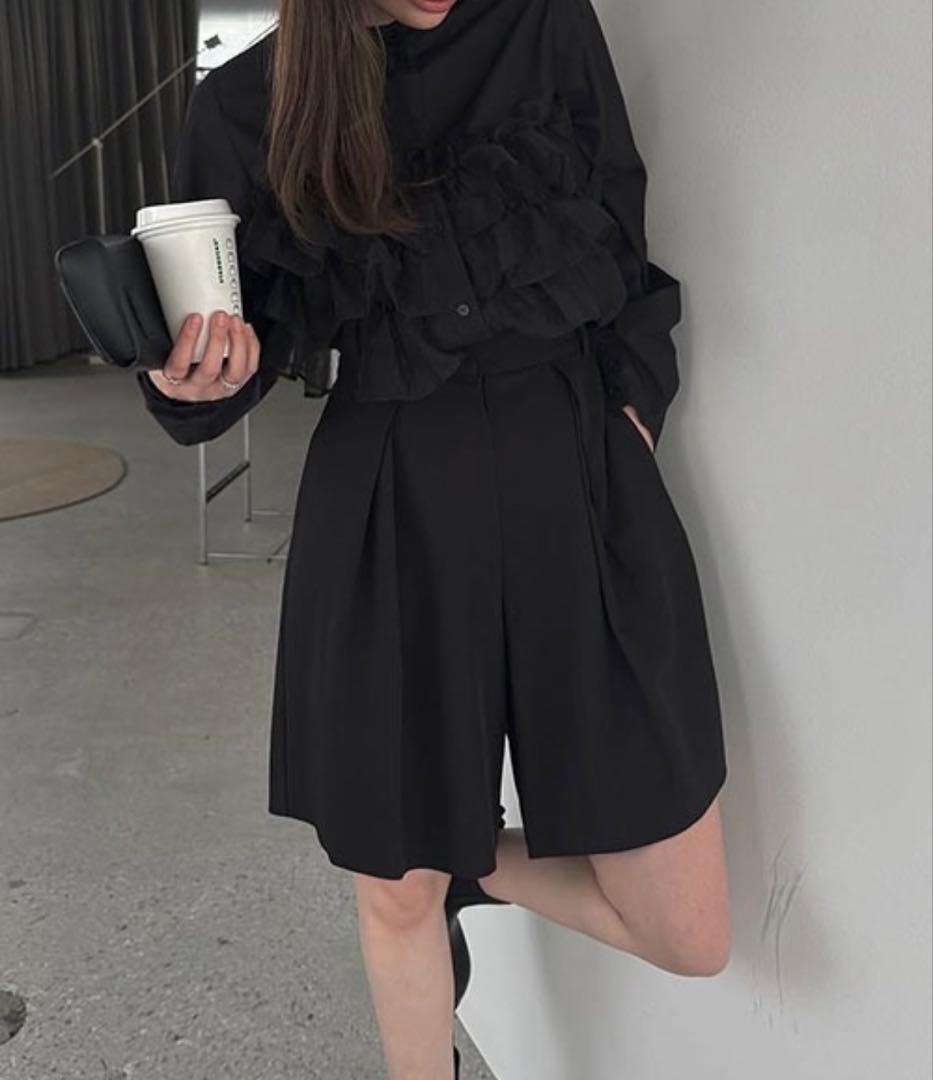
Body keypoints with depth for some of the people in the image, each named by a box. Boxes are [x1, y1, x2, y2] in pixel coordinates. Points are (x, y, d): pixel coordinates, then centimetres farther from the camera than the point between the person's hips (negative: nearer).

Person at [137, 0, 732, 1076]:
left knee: (689, 939, 3)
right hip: (385, 509, -1)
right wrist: (197, 379, -19)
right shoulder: (247, 106, -2)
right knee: (398, 890, 13)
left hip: (582, 482, 1)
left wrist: (633, 403, 1)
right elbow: (217, 365, 3)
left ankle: (480, 860, 31)